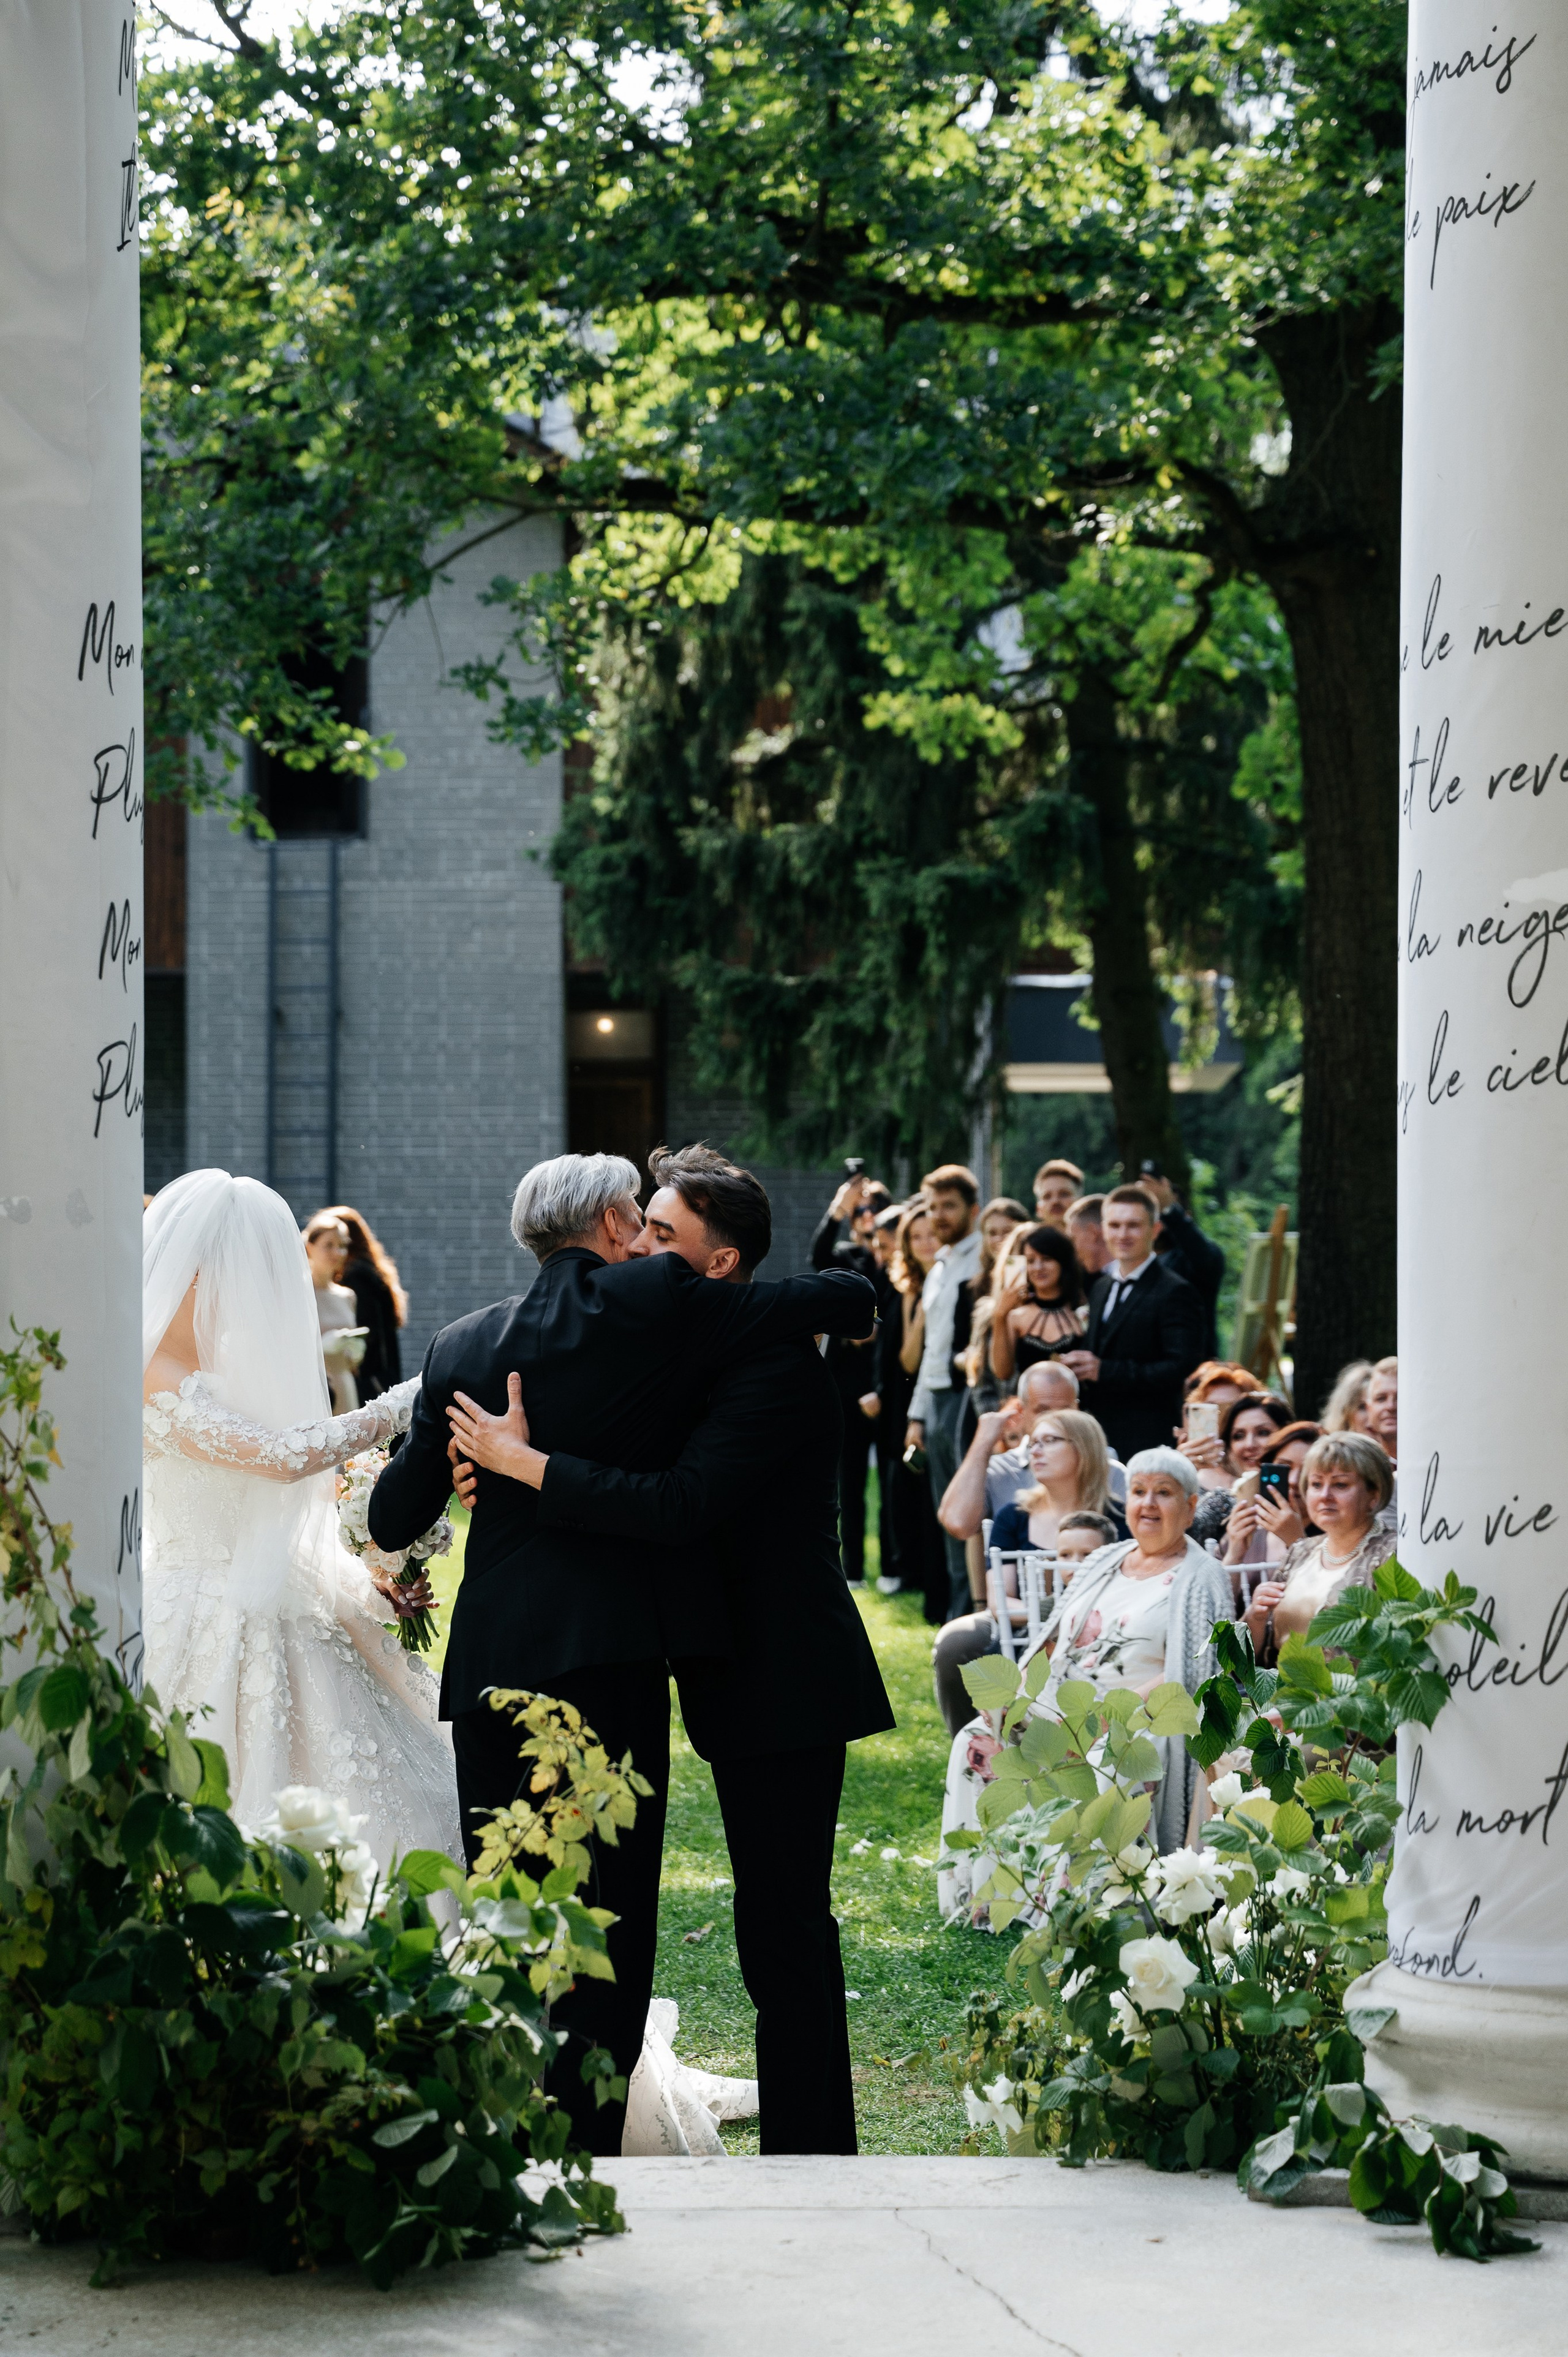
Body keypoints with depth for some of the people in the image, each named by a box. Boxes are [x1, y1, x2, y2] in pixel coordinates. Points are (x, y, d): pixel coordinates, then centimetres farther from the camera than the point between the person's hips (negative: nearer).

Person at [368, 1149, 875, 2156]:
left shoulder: (465, 1345, 9)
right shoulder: (655, 1302, -3)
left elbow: (393, 1518, 14)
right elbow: (849, 1298, -2)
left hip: (488, 1659, 4)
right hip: (611, 1656, -4)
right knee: (611, 1919, -1)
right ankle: (582, 2148, -5)